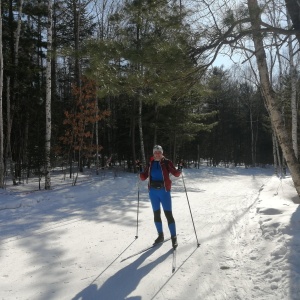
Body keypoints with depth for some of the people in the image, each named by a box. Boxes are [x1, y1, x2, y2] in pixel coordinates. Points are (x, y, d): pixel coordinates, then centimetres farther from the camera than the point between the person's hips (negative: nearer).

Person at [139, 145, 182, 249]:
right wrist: (140, 173, -14)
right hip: (153, 192, 4)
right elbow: (144, 177, 6)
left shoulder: (166, 162, -4)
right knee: (156, 214, 11)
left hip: (164, 191, -4)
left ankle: (174, 238, 1)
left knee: (168, 214, -6)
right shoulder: (150, 164, 6)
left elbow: (175, 173, -8)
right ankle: (160, 235, 25)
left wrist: (179, 171, -29)